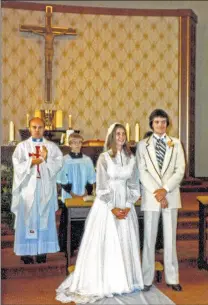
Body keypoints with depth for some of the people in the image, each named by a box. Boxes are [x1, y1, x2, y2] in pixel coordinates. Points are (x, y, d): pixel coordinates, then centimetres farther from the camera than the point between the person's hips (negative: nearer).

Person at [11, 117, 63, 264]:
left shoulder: (51, 146, 8)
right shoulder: (22, 146, 5)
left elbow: (59, 163, -3)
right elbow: (18, 166, -4)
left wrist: (47, 159, -17)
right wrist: (32, 162, -17)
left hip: (45, 188, 1)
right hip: (28, 188, -1)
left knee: (45, 219, 4)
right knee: (27, 219, 0)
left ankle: (42, 251, 10)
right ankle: (26, 251, 6)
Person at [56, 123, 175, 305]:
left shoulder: (131, 159, 6)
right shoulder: (104, 158, -4)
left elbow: (134, 185, 6)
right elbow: (102, 186, -7)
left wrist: (127, 206, -6)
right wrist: (112, 207, -13)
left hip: (126, 205, 4)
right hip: (106, 205, -3)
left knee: (126, 244, 5)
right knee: (106, 243, -2)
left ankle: (125, 281, 15)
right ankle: (104, 283, 7)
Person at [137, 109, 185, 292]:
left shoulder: (176, 143, 6)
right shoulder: (143, 145, 3)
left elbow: (180, 170, -1)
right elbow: (142, 172, -4)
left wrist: (165, 189, -13)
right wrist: (156, 192, -14)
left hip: (171, 195, 1)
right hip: (151, 196, -1)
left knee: (170, 238, 7)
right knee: (149, 238, 4)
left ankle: (172, 278, 16)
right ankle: (147, 279, 12)